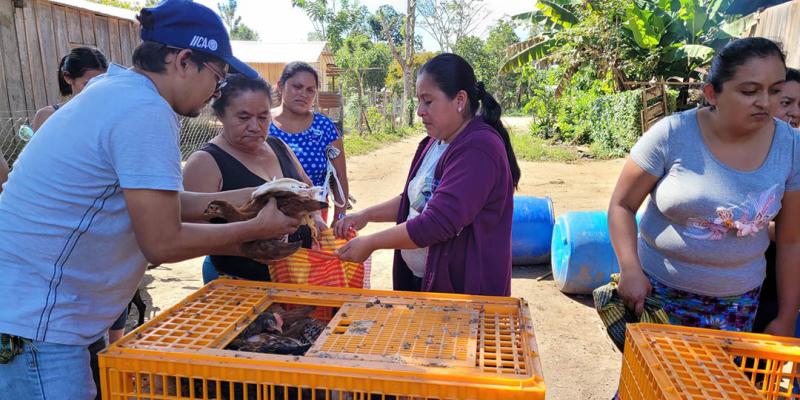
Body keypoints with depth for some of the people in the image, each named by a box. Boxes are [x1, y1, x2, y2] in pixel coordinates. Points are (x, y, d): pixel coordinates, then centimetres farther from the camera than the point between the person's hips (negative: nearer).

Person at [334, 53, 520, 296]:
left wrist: (370, 243, -20)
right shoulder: (434, 143, 7)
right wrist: (365, 216, 5)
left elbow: (437, 223, -27)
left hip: (462, 290, -8)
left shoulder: (478, 148, -22)